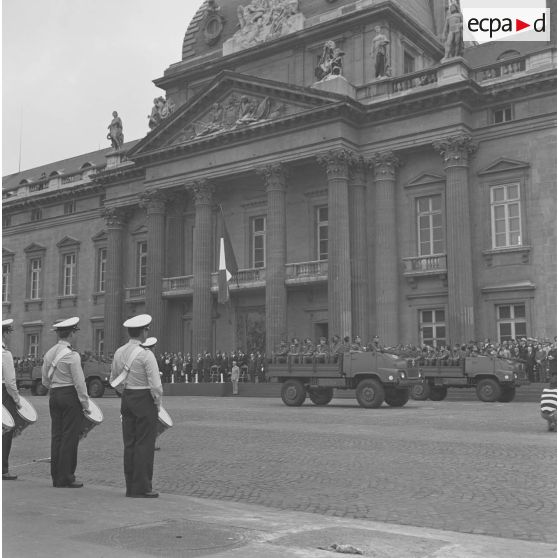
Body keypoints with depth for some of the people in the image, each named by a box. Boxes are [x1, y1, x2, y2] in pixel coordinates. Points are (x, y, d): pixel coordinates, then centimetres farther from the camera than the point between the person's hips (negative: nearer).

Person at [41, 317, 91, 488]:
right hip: (70, 397, -8)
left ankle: (56, 477, 15)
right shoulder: (72, 355, -14)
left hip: (54, 397, 8)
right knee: (70, 437, -3)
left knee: (56, 436, 10)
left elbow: (45, 380, 15)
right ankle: (65, 478, -1)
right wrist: (85, 404, -7)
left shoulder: (49, 353, 9)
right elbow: (79, 382, -14)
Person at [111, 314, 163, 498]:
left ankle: (131, 486, 17)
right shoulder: (146, 355, -16)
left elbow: (113, 380, 15)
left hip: (126, 398, 7)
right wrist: (158, 403, -2)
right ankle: (141, 488, 3)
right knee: (144, 444, -1)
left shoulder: (119, 352, 5)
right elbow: (156, 385, -17)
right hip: (145, 400, -7)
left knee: (129, 443, 11)